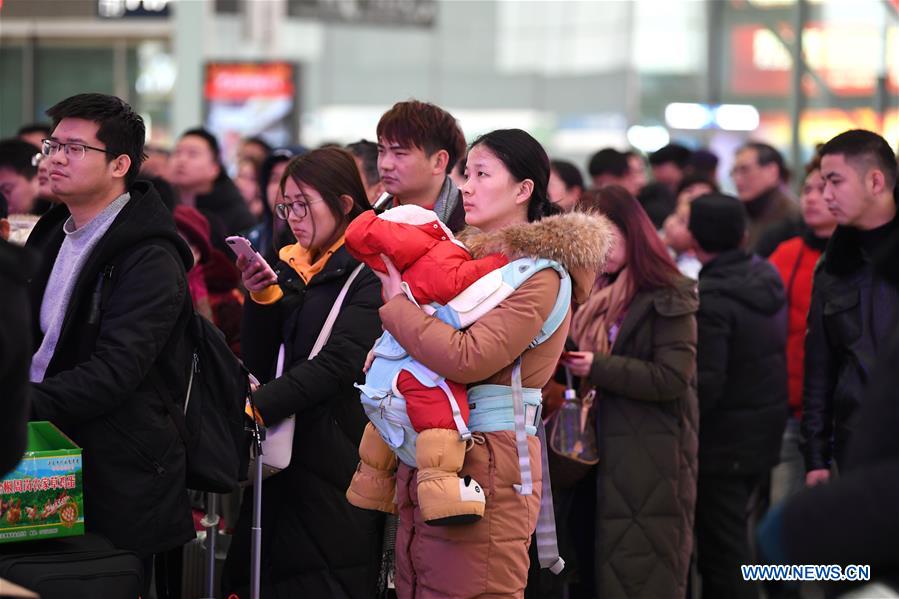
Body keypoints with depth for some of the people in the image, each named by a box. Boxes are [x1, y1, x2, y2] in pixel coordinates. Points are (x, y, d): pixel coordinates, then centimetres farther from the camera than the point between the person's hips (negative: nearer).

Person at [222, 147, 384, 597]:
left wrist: (258, 406, -23)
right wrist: (262, 298, -3)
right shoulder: (289, 269, 15)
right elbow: (259, 365, 12)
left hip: (333, 463, -7)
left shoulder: (368, 272, -7)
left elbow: (339, 363, -18)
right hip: (281, 455, 7)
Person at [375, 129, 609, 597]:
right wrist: (390, 347, 9)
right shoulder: (475, 255, 17)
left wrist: (397, 306, -10)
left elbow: (467, 358, -21)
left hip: (485, 462, -8)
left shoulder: (539, 274, -10)